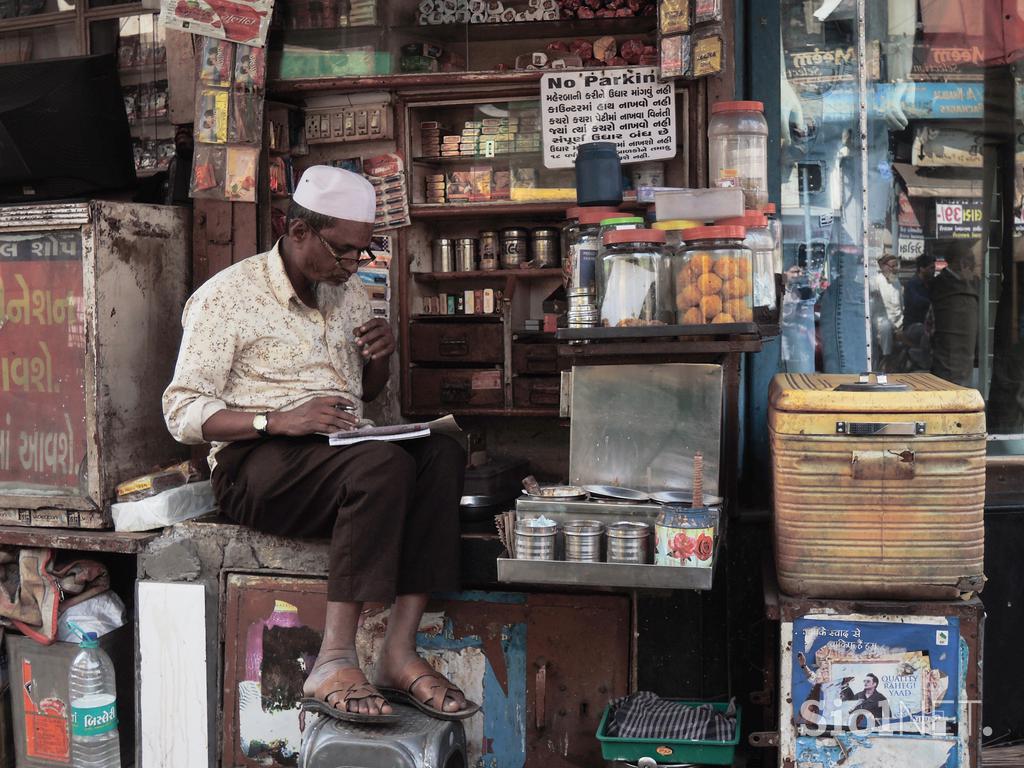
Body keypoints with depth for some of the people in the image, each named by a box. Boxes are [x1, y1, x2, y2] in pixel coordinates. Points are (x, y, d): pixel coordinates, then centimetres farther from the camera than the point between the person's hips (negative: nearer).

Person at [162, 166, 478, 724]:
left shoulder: (348, 292, 16)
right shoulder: (227, 296, -4)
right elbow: (181, 411, -9)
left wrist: (381, 354, 3)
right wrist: (278, 420, -24)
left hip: (340, 453, 6)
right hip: (257, 462, -6)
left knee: (442, 453, -25)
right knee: (383, 464, -35)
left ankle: (399, 653, -28)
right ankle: (334, 662, -32)